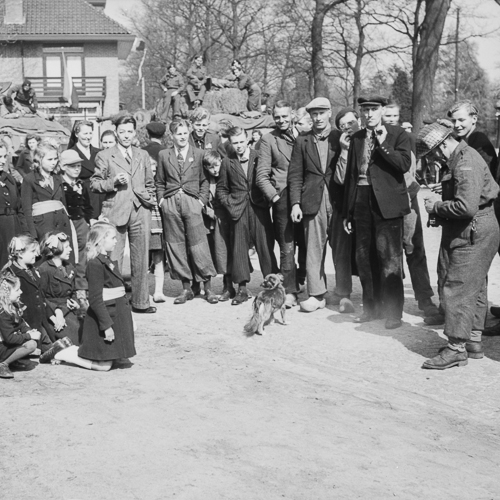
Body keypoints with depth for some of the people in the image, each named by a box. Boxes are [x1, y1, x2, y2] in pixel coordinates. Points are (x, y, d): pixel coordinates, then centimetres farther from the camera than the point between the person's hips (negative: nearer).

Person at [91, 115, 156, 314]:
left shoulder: (143, 155, 17)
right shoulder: (104, 156, 5)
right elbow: (94, 183, 3)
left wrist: (149, 198, 9)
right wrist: (113, 182, -12)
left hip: (140, 211, 4)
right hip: (115, 212, -4)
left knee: (141, 259, 6)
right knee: (113, 259, -5)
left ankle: (140, 302, 15)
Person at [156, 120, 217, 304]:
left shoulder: (198, 154, 8)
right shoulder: (164, 155, 11)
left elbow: (204, 180, 11)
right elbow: (160, 182, 15)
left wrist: (202, 199, 0)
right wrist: (161, 199, 3)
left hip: (191, 201, -2)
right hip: (170, 204, 2)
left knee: (198, 245, -6)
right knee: (175, 246, 2)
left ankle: (208, 288, 2)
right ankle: (186, 288, 10)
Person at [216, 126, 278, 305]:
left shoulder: (259, 157, 4)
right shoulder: (227, 162, 8)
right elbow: (221, 188, 14)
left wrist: (269, 198, -1)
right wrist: (229, 204, 2)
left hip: (259, 209, -1)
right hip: (238, 210, 1)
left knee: (265, 247, -2)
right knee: (239, 249, 1)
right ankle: (242, 289, 7)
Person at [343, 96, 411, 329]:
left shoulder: (398, 135, 1)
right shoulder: (356, 138, 14)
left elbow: (404, 164, -13)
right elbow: (349, 174, 14)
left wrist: (383, 144, -19)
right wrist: (346, 212, 13)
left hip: (387, 204, -5)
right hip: (361, 203, 5)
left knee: (389, 258, -5)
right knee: (364, 258, 9)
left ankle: (393, 312, 2)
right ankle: (371, 307, 20)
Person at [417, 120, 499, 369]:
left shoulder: (466, 164, -21)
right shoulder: (462, 157, 11)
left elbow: (467, 207, -30)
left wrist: (437, 206, -15)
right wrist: (441, 200, 7)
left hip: (472, 234, -11)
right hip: (472, 233, 11)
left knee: (457, 289, -7)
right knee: (474, 288, 16)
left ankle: (456, 348, -2)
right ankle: (474, 342, 26)